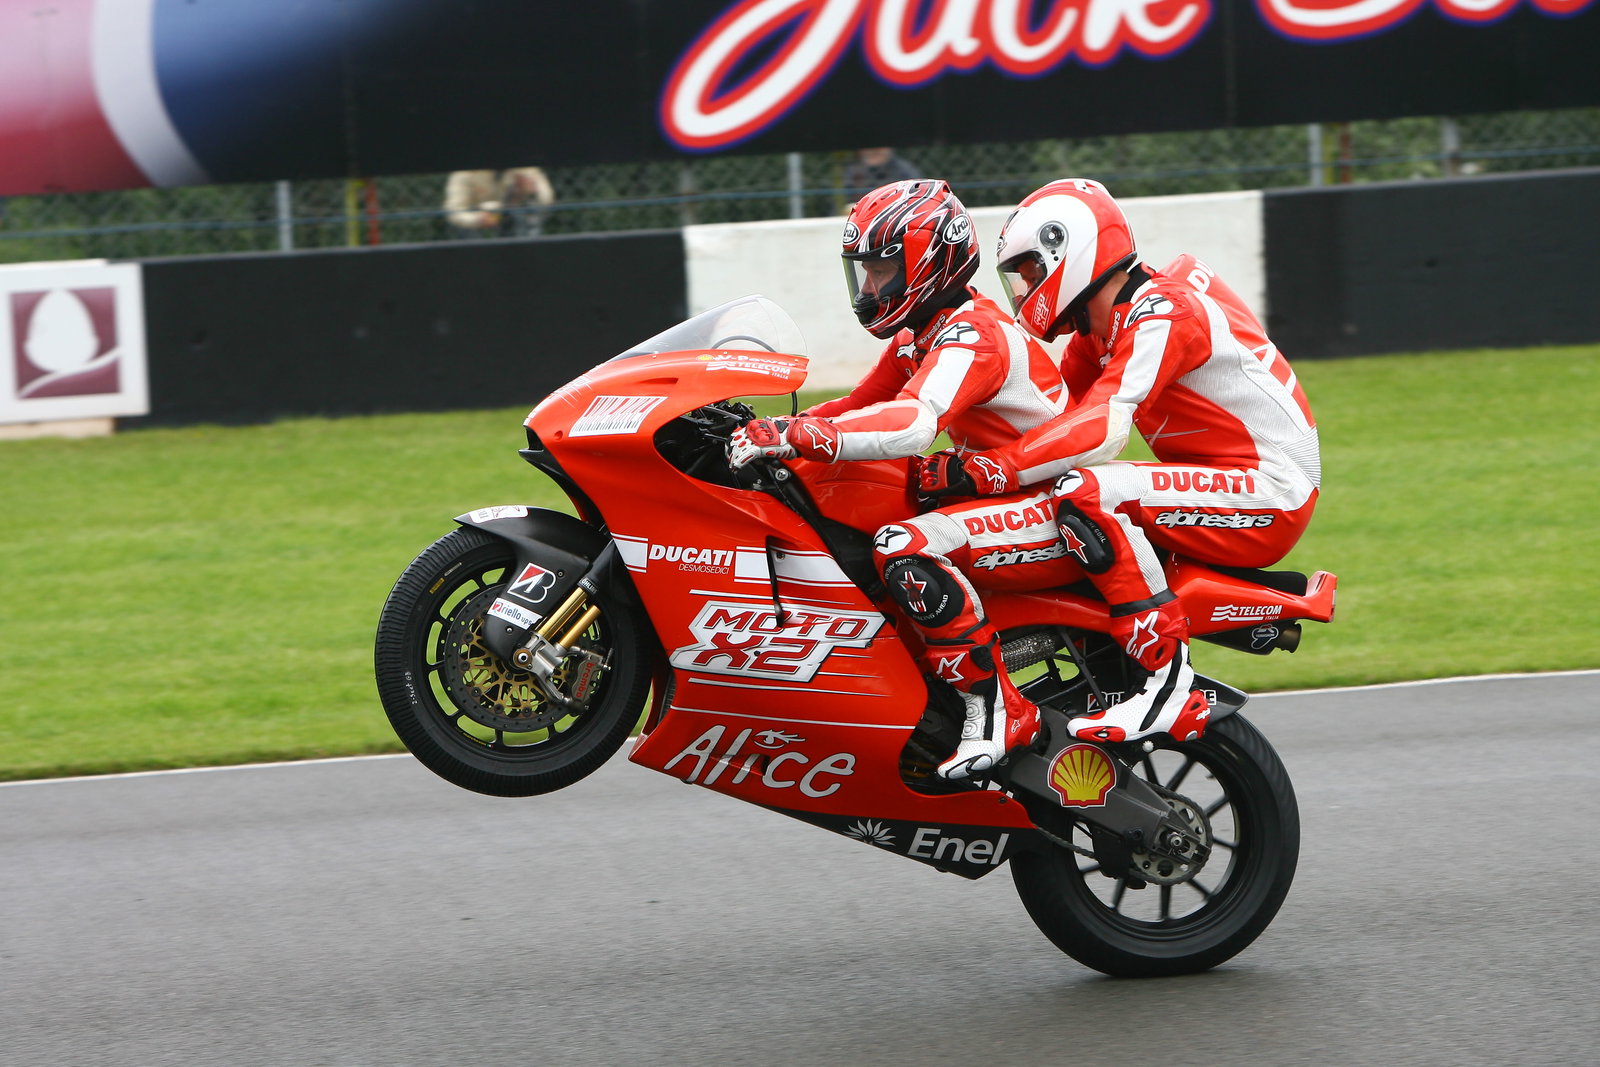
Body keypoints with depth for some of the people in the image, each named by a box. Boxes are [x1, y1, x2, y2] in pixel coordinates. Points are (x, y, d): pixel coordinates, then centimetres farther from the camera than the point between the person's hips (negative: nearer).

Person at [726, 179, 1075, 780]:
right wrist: (767, 431, 2)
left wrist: (797, 435, -45)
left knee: (904, 550, -33)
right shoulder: (917, 336, 12)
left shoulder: (971, 335, -21)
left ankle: (997, 711, -26)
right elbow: (859, 405, 19)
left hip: (1055, 510, -11)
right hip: (1000, 494, 11)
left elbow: (913, 423, -38)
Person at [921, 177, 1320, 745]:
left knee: (1085, 495, -28)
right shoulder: (1104, 324, 12)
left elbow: (1100, 428, -30)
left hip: (1269, 494, -10)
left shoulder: (1160, 314, -18)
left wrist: (981, 470, -33)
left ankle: (1166, 682, -26)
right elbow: (1046, 405, 14)